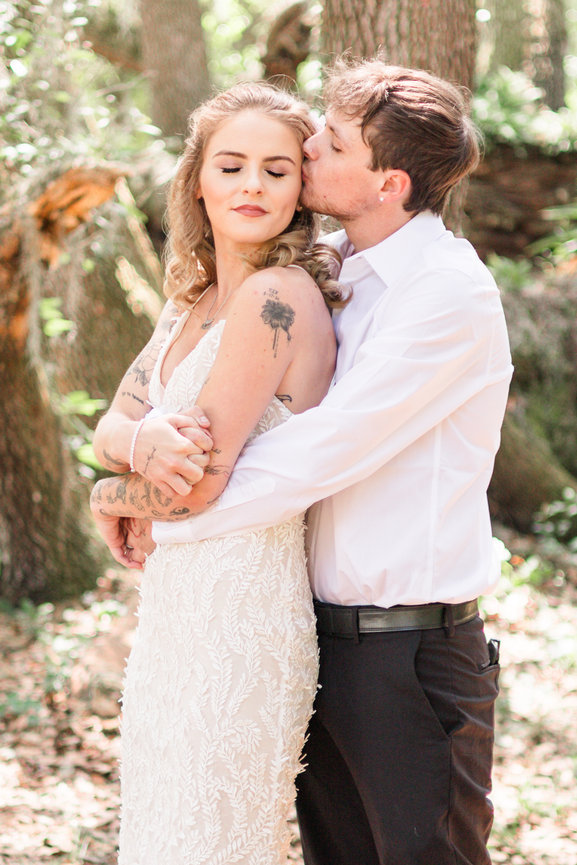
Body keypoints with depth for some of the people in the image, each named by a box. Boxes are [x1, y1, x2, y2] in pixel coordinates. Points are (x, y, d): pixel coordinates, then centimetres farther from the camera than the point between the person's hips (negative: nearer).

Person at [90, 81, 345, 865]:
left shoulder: (276, 297, -17)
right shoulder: (193, 300, 11)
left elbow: (198, 485, -19)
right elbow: (111, 425, 6)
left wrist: (111, 496, 1)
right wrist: (141, 441, -18)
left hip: (237, 614, -9)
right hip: (176, 602, 9)